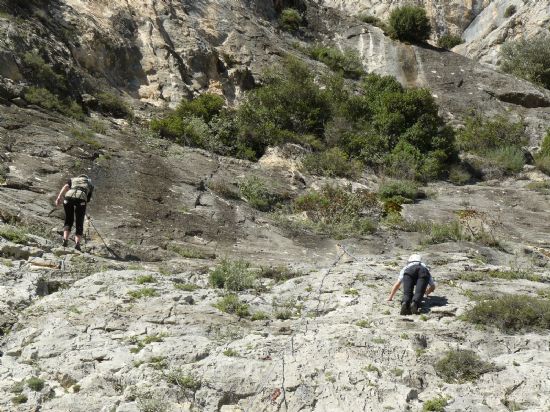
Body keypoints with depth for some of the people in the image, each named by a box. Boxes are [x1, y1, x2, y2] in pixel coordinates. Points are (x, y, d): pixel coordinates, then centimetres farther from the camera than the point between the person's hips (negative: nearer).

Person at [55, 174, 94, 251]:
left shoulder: (72, 179, 34)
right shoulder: (90, 184, 34)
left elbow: (65, 187, 12)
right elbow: (88, 200, 26)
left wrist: (59, 197, 1)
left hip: (68, 197, 1)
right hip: (81, 198, -1)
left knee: (68, 221, 19)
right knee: (79, 223, 8)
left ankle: (65, 240, 0)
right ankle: (77, 243, -11)